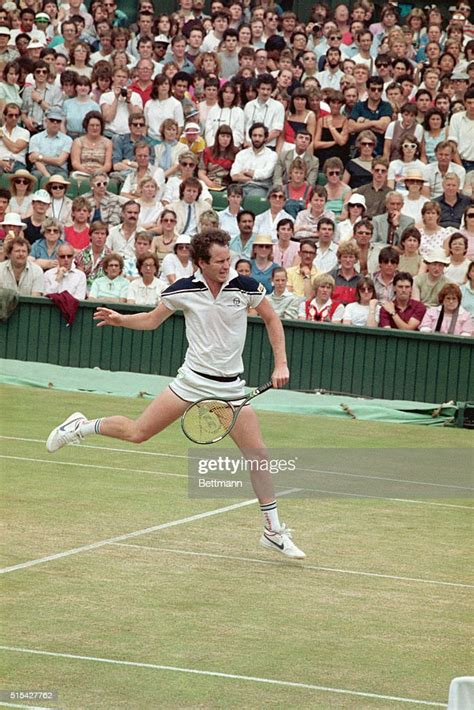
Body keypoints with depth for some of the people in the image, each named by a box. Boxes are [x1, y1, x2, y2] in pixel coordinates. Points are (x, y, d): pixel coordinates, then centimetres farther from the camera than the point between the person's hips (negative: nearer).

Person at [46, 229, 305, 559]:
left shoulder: (245, 287, -9)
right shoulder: (184, 290, -7)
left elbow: (272, 320, 7)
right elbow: (152, 320, 10)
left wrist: (281, 364, -1)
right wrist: (120, 319, -8)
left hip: (230, 386, 1)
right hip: (192, 380, -1)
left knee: (258, 454, -6)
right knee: (137, 432, -3)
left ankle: (274, 531, 5)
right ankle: (82, 426, 24)